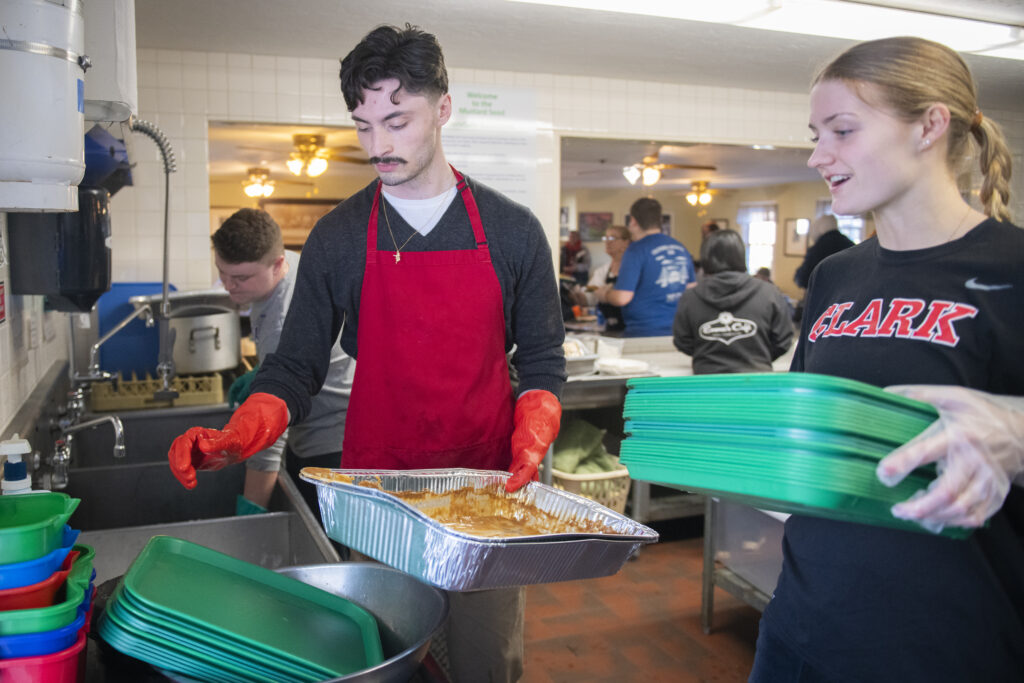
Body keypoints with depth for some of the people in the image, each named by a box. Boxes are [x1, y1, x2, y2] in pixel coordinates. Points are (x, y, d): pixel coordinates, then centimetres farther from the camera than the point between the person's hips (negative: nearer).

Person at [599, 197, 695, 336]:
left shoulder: (636, 250, -11)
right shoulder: (682, 249, 9)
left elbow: (622, 298, -15)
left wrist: (604, 295, 7)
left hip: (644, 334, -6)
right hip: (678, 332, 6)